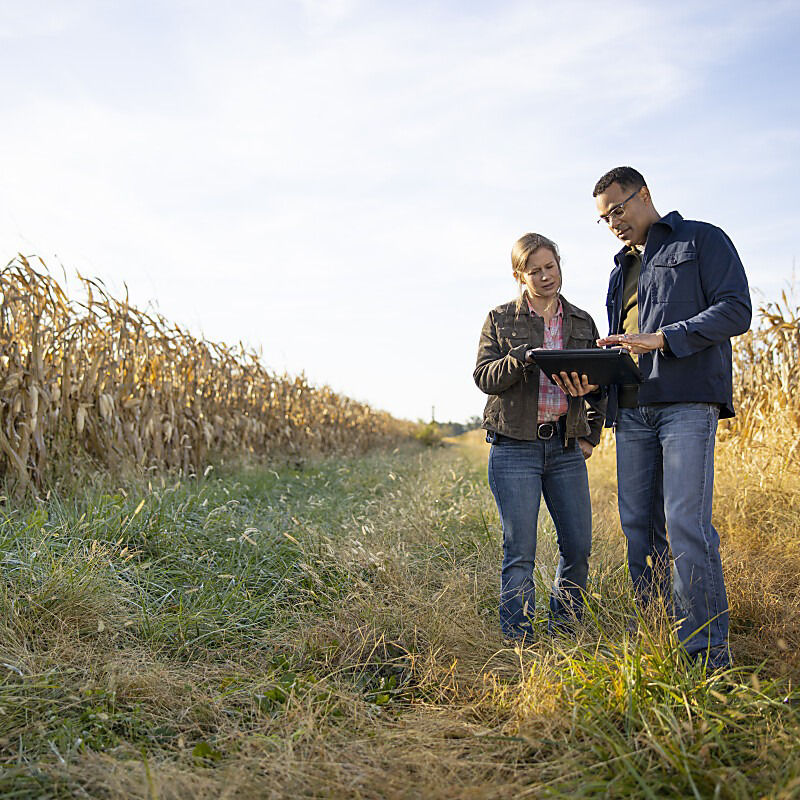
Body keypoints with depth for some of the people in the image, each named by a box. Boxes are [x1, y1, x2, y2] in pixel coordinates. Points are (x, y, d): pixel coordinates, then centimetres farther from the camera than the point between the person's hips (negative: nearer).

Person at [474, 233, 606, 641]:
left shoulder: (581, 322, 13)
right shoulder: (501, 319, 4)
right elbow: (484, 377, -3)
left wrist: (591, 435, 11)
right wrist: (522, 358, -21)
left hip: (566, 448, 4)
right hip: (515, 448, -3)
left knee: (578, 545, 3)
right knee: (519, 551, -3)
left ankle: (564, 629, 22)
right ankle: (518, 640, 7)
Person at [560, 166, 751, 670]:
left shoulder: (702, 240, 8)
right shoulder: (622, 270, 27)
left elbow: (736, 310, -5)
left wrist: (661, 339, -15)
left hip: (687, 402, -6)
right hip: (632, 410, 7)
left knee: (686, 524, -14)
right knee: (639, 526, 3)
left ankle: (710, 653, -5)